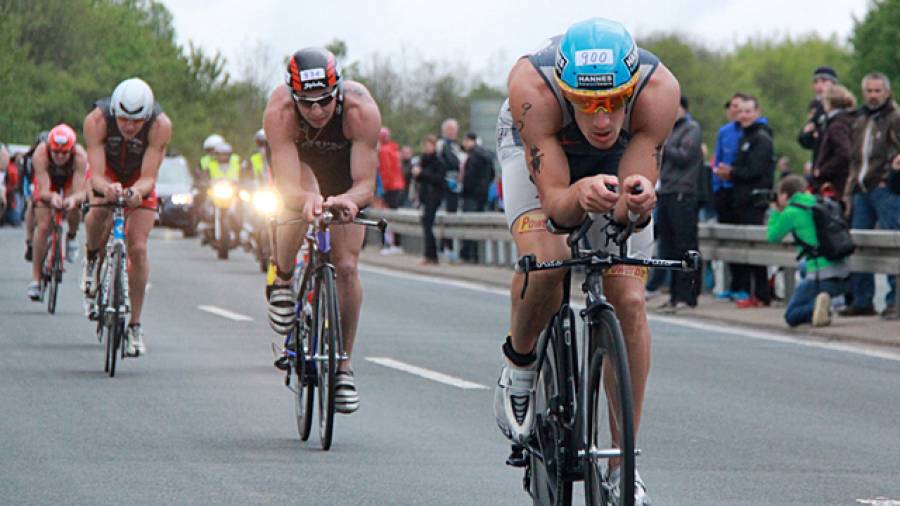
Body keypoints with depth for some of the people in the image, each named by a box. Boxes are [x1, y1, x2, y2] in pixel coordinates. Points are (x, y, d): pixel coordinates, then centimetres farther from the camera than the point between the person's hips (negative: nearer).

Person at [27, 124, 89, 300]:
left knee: (74, 210, -30)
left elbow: (80, 192, -43)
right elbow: (43, 190, -42)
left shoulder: (80, 156, -39)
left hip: (70, 179, 0)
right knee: (43, 226, -13)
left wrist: (74, 198, -66)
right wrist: (51, 196, -65)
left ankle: (71, 236, 6)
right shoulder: (40, 154, -39)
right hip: (47, 180, 0)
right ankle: (36, 278, -4)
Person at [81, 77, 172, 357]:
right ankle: (92, 257, 2)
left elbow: (149, 177, -33)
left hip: (139, 179, 0)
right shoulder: (96, 120, -33)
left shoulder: (160, 125, -33)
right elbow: (96, 174, -36)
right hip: (107, 174, 0)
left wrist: (137, 190, -55)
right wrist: (107, 187, -59)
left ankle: (135, 325, 0)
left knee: (137, 248, -12)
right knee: (98, 215, -33)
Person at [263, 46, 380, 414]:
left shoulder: (361, 110, -39)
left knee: (346, 267, -10)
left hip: (345, 177, 0)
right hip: (300, 165, 0)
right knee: (303, 203, -36)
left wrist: (347, 200, -62)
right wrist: (308, 199, -66)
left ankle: (344, 363, 4)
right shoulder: (279, 111, -39)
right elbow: (287, 186, -44)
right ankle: (281, 280, -9)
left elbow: (365, 184, -40)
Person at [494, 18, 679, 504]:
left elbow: (631, 210, -34)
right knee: (544, 262, -30)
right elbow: (554, 199, -39)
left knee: (628, 301, -11)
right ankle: (519, 362, 2)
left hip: (620, 160, 2)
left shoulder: (659, 90, -38)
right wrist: (582, 194, -61)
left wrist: (638, 197, -58)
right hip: (535, 148, -2)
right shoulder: (532, 85, -41)